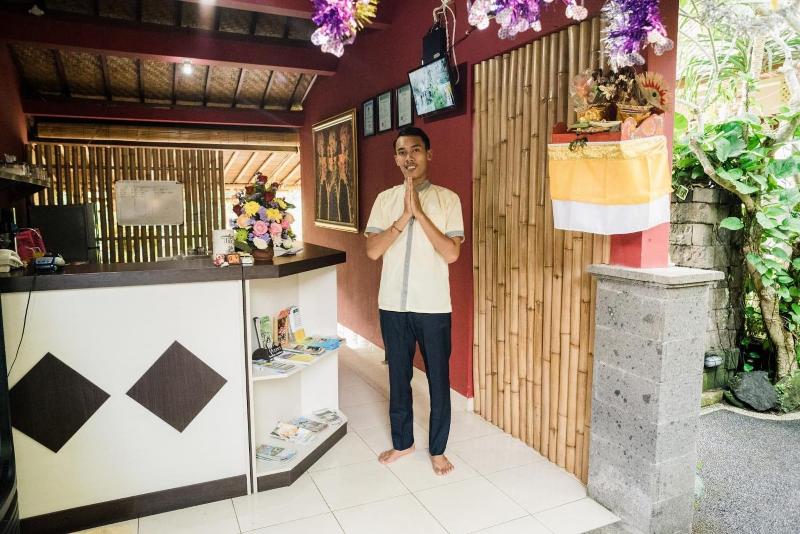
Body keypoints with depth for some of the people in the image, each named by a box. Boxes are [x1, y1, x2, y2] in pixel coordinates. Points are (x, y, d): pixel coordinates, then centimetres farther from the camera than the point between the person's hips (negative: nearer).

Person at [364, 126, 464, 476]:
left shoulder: (448, 199, -3)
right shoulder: (385, 200, 4)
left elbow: (451, 253, -13)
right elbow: (373, 250, -7)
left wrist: (419, 213, -17)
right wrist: (404, 216, -17)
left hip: (433, 307, -2)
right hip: (393, 305, 2)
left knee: (438, 379, 9)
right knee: (398, 377, 15)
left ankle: (437, 449, 28)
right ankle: (402, 441, 35)